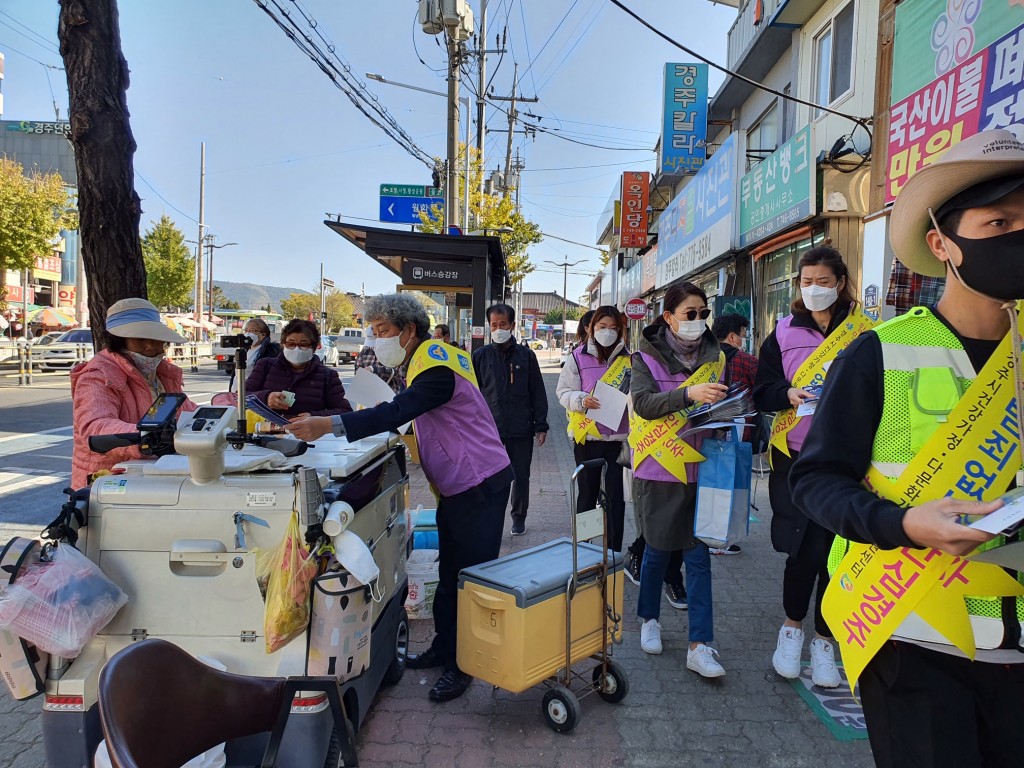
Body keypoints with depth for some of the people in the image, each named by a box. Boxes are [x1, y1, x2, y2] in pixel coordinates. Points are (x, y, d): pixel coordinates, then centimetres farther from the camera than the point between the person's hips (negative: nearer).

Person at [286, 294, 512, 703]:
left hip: (480, 485, -11)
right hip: (457, 485, 11)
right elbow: (403, 412, 15)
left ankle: (463, 666, 12)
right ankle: (443, 649, 32)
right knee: (450, 573, 19)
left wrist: (330, 424, -42)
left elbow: (397, 412, -35)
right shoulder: (429, 358, 12)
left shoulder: (435, 365, -21)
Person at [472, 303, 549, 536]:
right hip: (490, 430, -1)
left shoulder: (526, 355, 3)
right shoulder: (481, 356, 3)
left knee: (521, 476, 12)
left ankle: (519, 517, 30)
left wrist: (541, 425, 1)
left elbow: (538, 392, 5)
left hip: (522, 430, 1)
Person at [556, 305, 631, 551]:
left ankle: (614, 550, 15)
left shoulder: (628, 359, 5)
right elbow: (564, 391, -1)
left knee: (616, 494, 3)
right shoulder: (578, 357, 0)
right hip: (586, 436, -1)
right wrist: (581, 400, -20)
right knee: (587, 493, 11)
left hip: (618, 436, 1)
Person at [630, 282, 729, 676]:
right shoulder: (647, 357, -4)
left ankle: (699, 646, 9)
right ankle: (649, 619, 34)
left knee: (699, 555, 2)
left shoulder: (714, 356, 7)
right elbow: (644, 403, -20)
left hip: (700, 467, 3)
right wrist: (689, 393, -33)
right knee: (658, 549, 11)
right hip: (659, 469, -3)